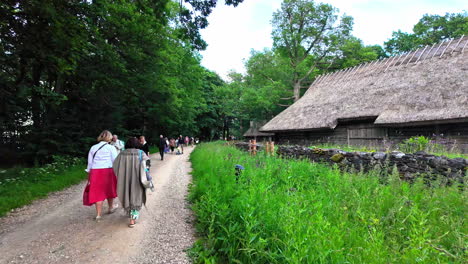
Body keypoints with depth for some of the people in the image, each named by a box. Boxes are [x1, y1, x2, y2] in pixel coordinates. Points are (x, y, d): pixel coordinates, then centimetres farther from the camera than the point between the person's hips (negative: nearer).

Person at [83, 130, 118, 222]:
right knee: (109, 189, 17)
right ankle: (111, 208, 36)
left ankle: (98, 214, 7)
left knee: (97, 192, 7)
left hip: (95, 172, 2)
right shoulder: (111, 148, 0)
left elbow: (89, 163, 12)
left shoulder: (93, 148, 11)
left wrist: (89, 177, 17)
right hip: (108, 171, -2)